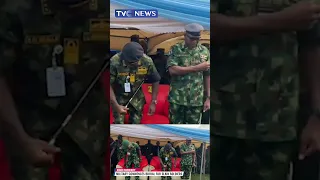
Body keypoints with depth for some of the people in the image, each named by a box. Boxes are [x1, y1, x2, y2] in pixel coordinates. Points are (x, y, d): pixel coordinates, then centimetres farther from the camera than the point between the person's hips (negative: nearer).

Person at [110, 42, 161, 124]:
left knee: (136, 123, 10)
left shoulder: (147, 61, -24)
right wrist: (116, 105, -29)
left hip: (136, 96, 2)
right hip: (119, 96, -2)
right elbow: (109, 85, -23)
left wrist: (153, 102, -8)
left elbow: (155, 80, -8)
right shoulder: (115, 62, -31)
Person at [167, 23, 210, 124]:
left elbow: (207, 76, 6)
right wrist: (197, 67, -16)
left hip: (197, 100, 2)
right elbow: (172, 70, -17)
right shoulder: (176, 49, -3)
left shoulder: (205, 51, 4)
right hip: (177, 99, -2)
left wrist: (208, 97, 2)